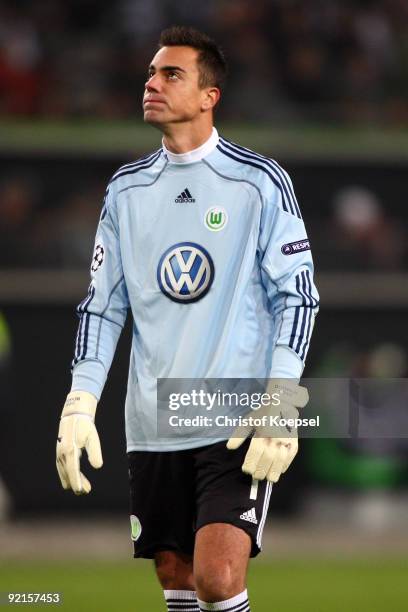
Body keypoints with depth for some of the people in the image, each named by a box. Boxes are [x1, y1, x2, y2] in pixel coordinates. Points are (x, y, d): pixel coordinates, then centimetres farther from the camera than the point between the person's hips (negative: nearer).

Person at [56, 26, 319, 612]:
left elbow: (297, 296, -4)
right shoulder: (126, 189, 9)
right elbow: (102, 304, 12)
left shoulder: (259, 182, -4)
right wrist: (80, 404, 3)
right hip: (153, 426, 5)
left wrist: (281, 404, -12)